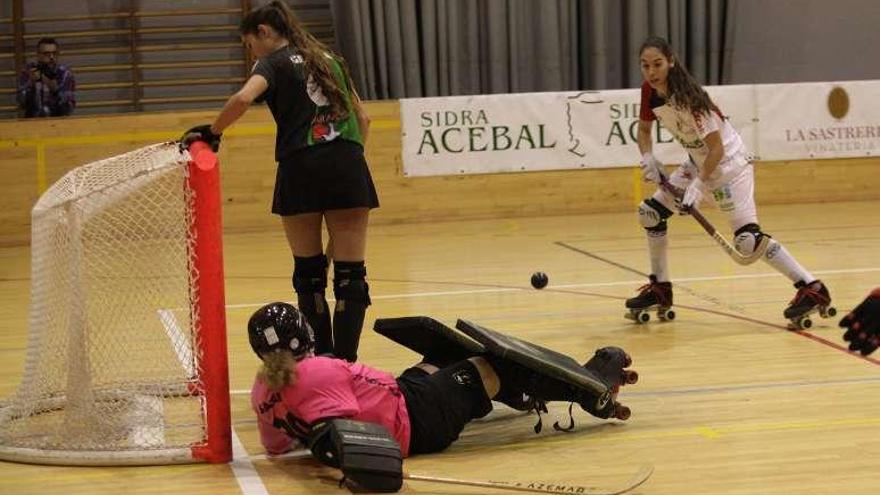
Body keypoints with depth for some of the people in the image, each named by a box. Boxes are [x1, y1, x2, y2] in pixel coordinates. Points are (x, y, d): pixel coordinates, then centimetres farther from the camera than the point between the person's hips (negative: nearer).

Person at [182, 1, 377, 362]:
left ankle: (322, 358, 9)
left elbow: (243, 98, -17)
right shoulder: (329, 58, 21)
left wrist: (212, 132, -4)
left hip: (300, 168, -3)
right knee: (350, 275, 0)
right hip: (347, 166, 3)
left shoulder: (274, 63, 5)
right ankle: (345, 362, -7)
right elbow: (362, 120, 23)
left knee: (309, 274, 10)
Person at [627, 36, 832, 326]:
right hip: (698, 163, 9)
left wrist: (699, 185, -31)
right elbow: (644, 129, 13)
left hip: (729, 163, -8)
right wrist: (648, 158, -5)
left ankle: (812, 289, -14)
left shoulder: (689, 96, -27)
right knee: (650, 213, 8)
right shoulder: (650, 92, -5)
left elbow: (716, 147, -25)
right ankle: (660, 289, 22)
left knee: (746, 238, -18)